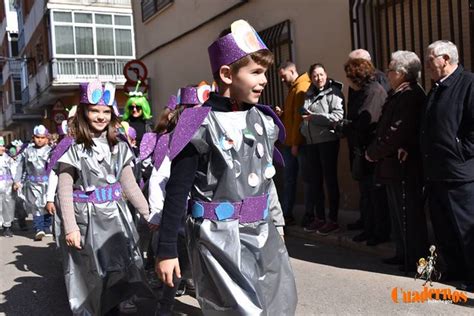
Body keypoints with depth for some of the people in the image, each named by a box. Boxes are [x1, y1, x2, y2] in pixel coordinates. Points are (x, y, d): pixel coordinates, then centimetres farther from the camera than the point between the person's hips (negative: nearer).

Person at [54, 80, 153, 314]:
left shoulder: (119, 148, 8)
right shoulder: (73, 150, -6)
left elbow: (130, 185, 10)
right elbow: (64, 192, -9)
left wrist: (149, 214, 5)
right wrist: (70, 227, -16)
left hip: (116, 217, 4)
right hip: (87, 220, -4)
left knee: (119, 271, 8)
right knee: (92, 276, 2)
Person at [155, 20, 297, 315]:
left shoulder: (264, 120, 6)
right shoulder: (201, 125, -14)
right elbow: (177, 191, -11)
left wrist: (276, 223, 19)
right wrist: (167, 249, -10)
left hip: (262, 232, 7)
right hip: (219, 236, -6)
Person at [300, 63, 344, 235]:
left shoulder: (334, 92, -6)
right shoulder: (309, 94, 14)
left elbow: (338, 116, -17)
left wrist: (314, 117, -15)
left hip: (328, 141, -7)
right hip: (311, 142, 7)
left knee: (330, 179, 0)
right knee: (314, 180, 11)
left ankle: (333, 220, 8)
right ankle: (319, 217, 22)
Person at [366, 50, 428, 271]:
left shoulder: (409, 95, -17)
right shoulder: (398, 94, 15)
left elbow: (396, 133, -23)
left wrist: (373, 152, -12)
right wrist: (375, 150, 4)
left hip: (403, 167, -10)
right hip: (394, 165, 10)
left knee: (408, 214, -1)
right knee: (398, 213, 18)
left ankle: (415, 260, 11)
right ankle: (404, 254, 30)